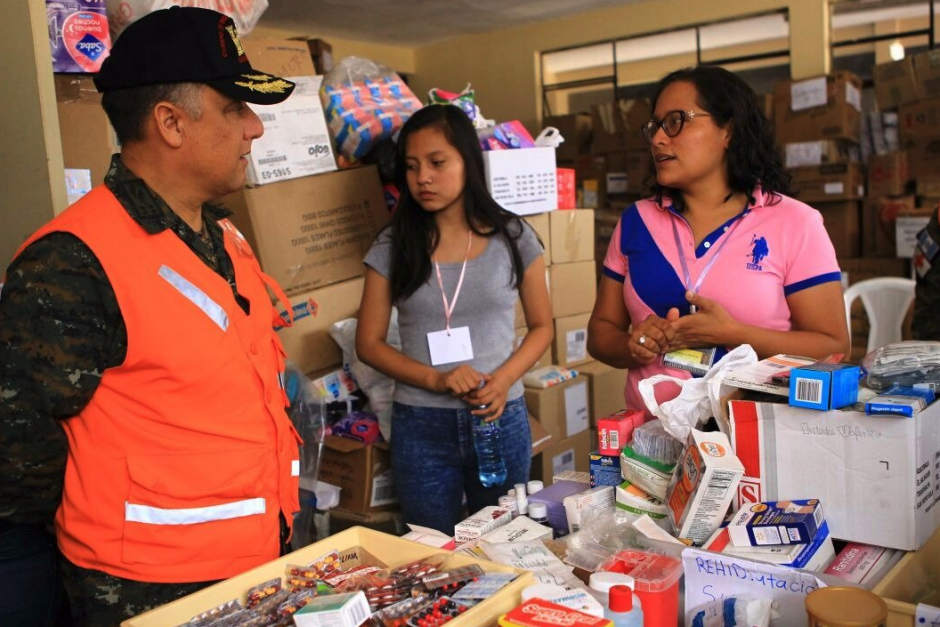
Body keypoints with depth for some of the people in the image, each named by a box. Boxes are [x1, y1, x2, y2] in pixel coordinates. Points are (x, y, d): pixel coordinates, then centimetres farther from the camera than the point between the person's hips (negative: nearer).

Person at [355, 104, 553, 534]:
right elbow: (369, 343, 1)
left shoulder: (513, 238, -2)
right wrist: (436, 379, -14)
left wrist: (504, 379, -13)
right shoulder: (392, 247, -1)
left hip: (501, 418, 0)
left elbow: (541, 325, 6)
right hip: (420, 425, 0)